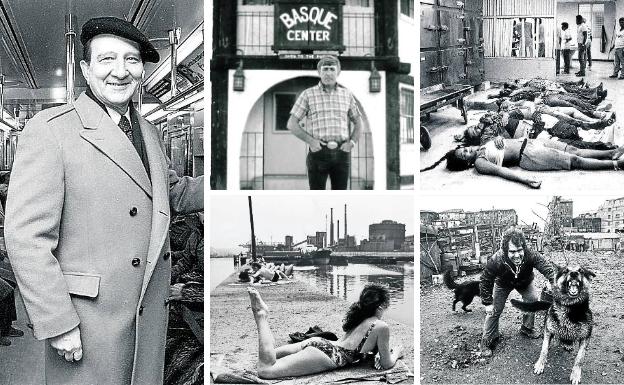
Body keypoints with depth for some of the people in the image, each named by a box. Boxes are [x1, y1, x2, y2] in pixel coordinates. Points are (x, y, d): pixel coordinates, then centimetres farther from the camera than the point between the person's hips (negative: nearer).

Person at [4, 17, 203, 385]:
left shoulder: (149, 133, 12)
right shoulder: (50, 129, -10)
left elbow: (174, 192, 24)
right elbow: (26, 235, -14)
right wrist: (58, 324, -17)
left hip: (152, 315, 6)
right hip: (86, 322, -6)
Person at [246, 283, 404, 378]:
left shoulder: (360, 317, 23)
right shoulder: (382, 327, -2)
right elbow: (386, 364, 4)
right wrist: (396, 353, 24)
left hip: (319, 342, 9)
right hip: (328, 356, -9)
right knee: (266, 370, -19)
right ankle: (262, 316, -17)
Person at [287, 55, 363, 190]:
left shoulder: (347, 94, 11)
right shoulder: (308, 94, 3)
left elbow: (358, 123, 19)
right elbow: (292, 124, 1)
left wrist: (352, 142, 1)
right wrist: (310, 141, -11)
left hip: (341, 152, 2)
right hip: (318, 152, -2)